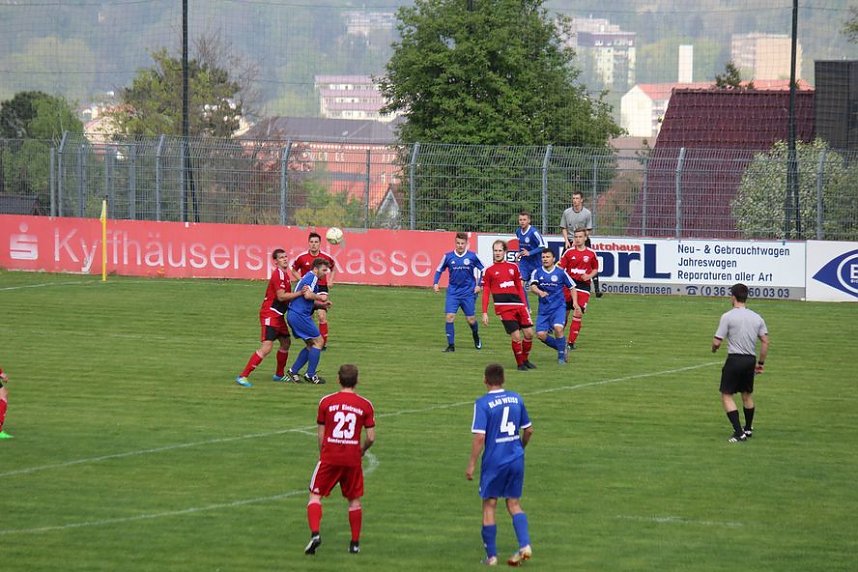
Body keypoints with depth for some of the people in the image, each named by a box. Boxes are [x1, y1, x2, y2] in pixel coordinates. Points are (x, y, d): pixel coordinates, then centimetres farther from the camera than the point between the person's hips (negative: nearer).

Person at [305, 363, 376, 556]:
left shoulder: (326, 401, 0)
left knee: (315, 495, 6)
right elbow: (371, 437, 0)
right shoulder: (365, 405, 0)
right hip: (352, 459, 1)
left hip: (329, 456, -1)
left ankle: (315, 533, -15)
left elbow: (321, 435, 3)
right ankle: (355, 543, 17)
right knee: (354, 500, 15)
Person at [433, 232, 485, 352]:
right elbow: (439, 270, 11)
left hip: (468, 292, -1)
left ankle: (476, 335, 37)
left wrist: (478, 285, 2)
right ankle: (451, 345, -6)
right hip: (453, 292, 1)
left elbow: (482, 269, 8)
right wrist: (435, 283, -3)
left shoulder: (472, 256, -4)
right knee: (450, 317, -13)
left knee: (471, 319, 3)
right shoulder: (448, 256, -2)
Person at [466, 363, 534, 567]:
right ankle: (525, 546, -2)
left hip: (494, 461, -4)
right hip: (516, 459, 4)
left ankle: (491, 556, 10)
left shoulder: (483, 403, -12)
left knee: (489, 505, 8)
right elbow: (528, 430, 12)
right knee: (514, 504, 15)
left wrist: (471, 465, -10)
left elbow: (479, 437, -17)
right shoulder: (516, 399, 4)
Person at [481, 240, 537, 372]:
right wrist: (484, 313, -1)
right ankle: (520, 364, 5)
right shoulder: (489, 271, 5)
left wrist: (525, 305, 15)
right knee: (516, 336, -11)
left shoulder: (513, 267, 14)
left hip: (519, 305, 4)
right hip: (503, 307, -4)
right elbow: (486, 293, 5)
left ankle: (525, 360, 21)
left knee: (529, 333, 0)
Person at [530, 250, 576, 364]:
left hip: (558, 307, -2)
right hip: (544, 308, 2)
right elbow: (532, 287, -14)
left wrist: (575, 302, -3)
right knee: (540, 334, -8)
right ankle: (561, 347, 17)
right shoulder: (537, 273, 3)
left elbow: (572, 287, 11)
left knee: (558, 328, -26)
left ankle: (561, 355, -6)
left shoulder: (561, 273, 1)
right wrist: (539, 292, -36)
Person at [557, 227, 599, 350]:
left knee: (578, 314, -9)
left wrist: (589, 276, -3)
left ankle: (571, 342, -4)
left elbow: (595, 269, 17)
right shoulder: (569, 252, 3)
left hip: (583, 286, 0)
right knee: (564, 313, 4)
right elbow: (560, 268, 2)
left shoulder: (591, 253, 5)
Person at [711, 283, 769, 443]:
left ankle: (739, 433, -11)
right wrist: (761, 362, 14)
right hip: (751, 360, 6)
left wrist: (714, 349, 14)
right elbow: (765, 341, 5)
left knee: (727, 396, 0)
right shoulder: (757, 317, 6)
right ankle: (748, 429, 36)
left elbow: (717, 342, -10)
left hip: (735, 359, -6)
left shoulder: (728, 316, -9)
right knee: (747, 395, 22)